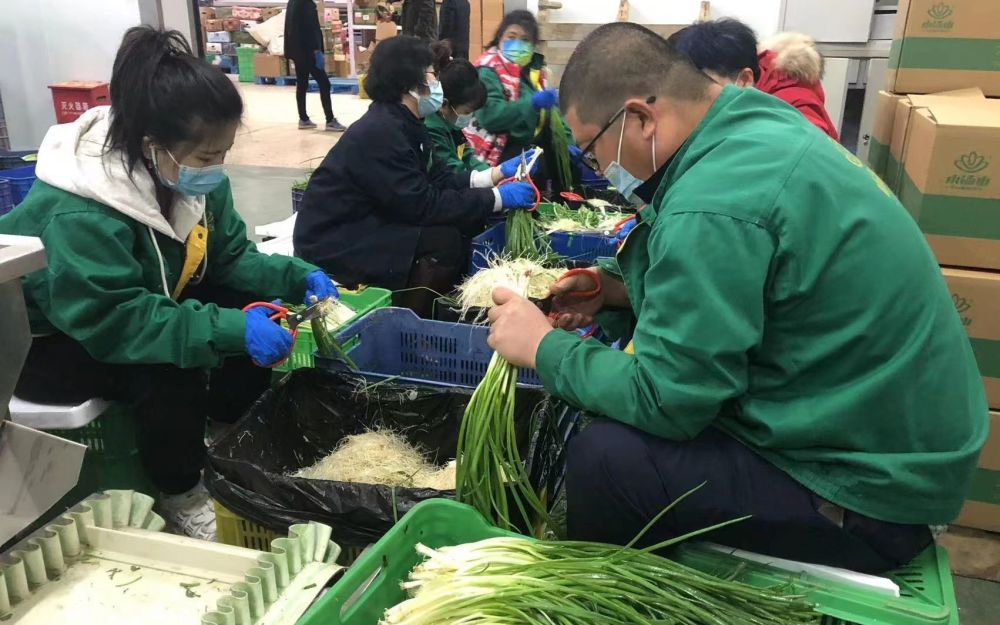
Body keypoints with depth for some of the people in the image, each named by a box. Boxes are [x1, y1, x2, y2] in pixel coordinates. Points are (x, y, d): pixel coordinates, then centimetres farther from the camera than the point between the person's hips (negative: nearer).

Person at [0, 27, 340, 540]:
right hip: (46, 340, -7)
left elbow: (229, 256, -4)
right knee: (165, 373, -34)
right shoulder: (77, 216, -36)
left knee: (257, 310, -10)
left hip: (137, 304, 8)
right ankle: (181, 498, -7)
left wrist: (297, 277, -21)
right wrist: (228, 329, -46)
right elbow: (115, 321, -39)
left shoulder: (193, 177, -12)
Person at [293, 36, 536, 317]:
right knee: (445, 241, -24)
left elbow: (438, 179, 7)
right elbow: (423, 205, -26)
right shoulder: (380, 132, -23)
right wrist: (496, 198, -21)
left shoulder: (404, 123, 6)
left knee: (464, 223, 2)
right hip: (332, 245, -10)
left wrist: (497, 174, 2)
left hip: (365, 227, 10)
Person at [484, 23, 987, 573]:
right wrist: (617, 288, 4)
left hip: (871, 491, -9)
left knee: (601, 458, -19)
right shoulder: (758, 122, 1)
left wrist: (543, 347, -10)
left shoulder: (713, 205, -28)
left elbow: (662, 401, -22)